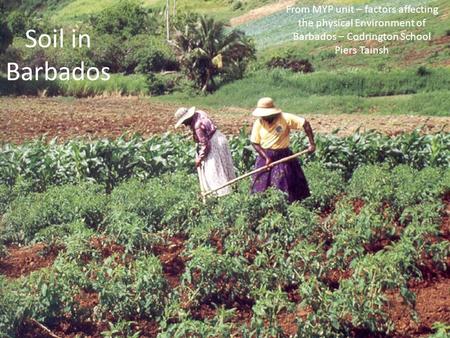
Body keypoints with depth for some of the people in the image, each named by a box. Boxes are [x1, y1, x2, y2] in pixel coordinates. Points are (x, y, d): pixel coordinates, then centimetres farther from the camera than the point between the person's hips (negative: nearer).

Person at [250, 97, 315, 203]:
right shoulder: (258, 123, -6)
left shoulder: (285, 118, -13)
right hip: (265, 157, 2)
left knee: (285, 188, 1)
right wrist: (266, 158, -13)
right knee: (261, 189, 2)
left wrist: (312, 143, -15)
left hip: (283, 158, -2)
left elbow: (305, 124, -11)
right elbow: (255, 143, -2)